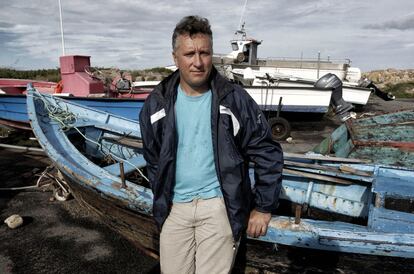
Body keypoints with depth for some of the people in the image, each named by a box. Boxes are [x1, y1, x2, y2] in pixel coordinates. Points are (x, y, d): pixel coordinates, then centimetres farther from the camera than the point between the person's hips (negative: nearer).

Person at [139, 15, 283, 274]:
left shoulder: (235, 99, -8)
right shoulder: (157, 104, 1)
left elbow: (268, 154, -2)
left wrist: (264, 207, -2)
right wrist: (162, 202, 15)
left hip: (219, 206, -2)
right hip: (174, 207, 3)